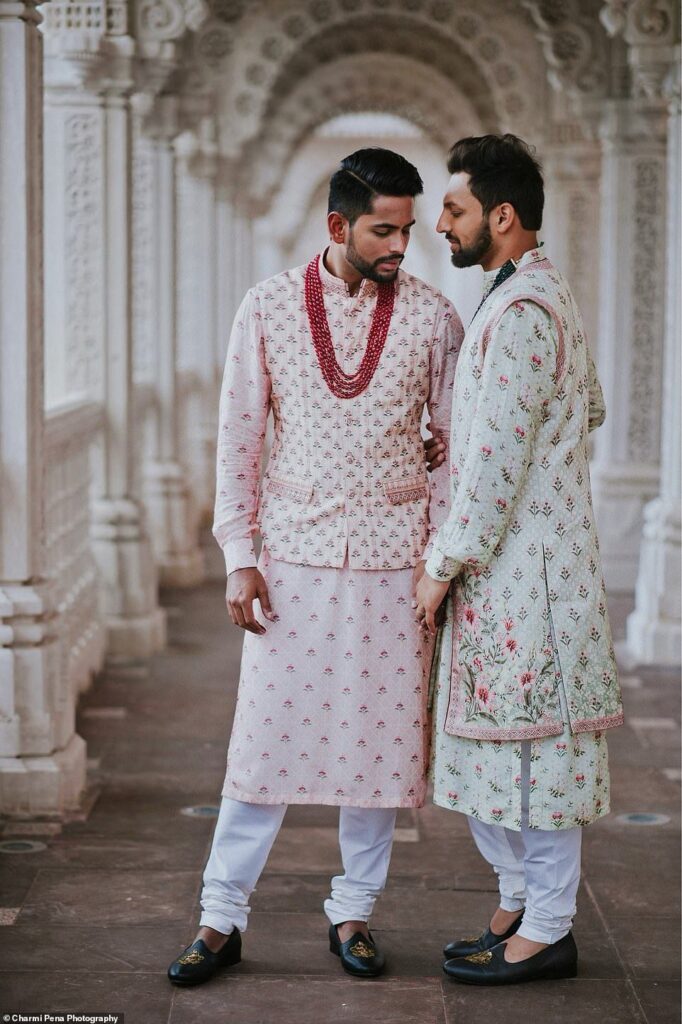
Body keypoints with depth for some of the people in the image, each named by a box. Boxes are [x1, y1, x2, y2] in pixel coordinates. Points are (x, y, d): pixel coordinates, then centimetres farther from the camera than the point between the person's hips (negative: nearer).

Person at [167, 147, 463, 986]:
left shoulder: (431, 318, 0)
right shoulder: (270, 307, -1)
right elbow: (238, 435, 2)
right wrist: (238, 555, -3)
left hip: (393, 559, 1)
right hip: (295, 552, -1)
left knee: (380, 738, 6)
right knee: (266, 736, 1)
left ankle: (352, 914, 21)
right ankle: (220, 920, 12)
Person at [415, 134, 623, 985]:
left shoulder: (521, 310, -18)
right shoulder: (541, 295, 14)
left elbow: (499, 459, -21)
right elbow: (590, 407, 28)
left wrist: (444, 565, -15)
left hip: (521, 567, -10)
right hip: (506, 564, 10)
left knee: (530, 740, -2)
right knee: (497, 741, 15)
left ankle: (546, 932, 7)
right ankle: (517, 905, 25)